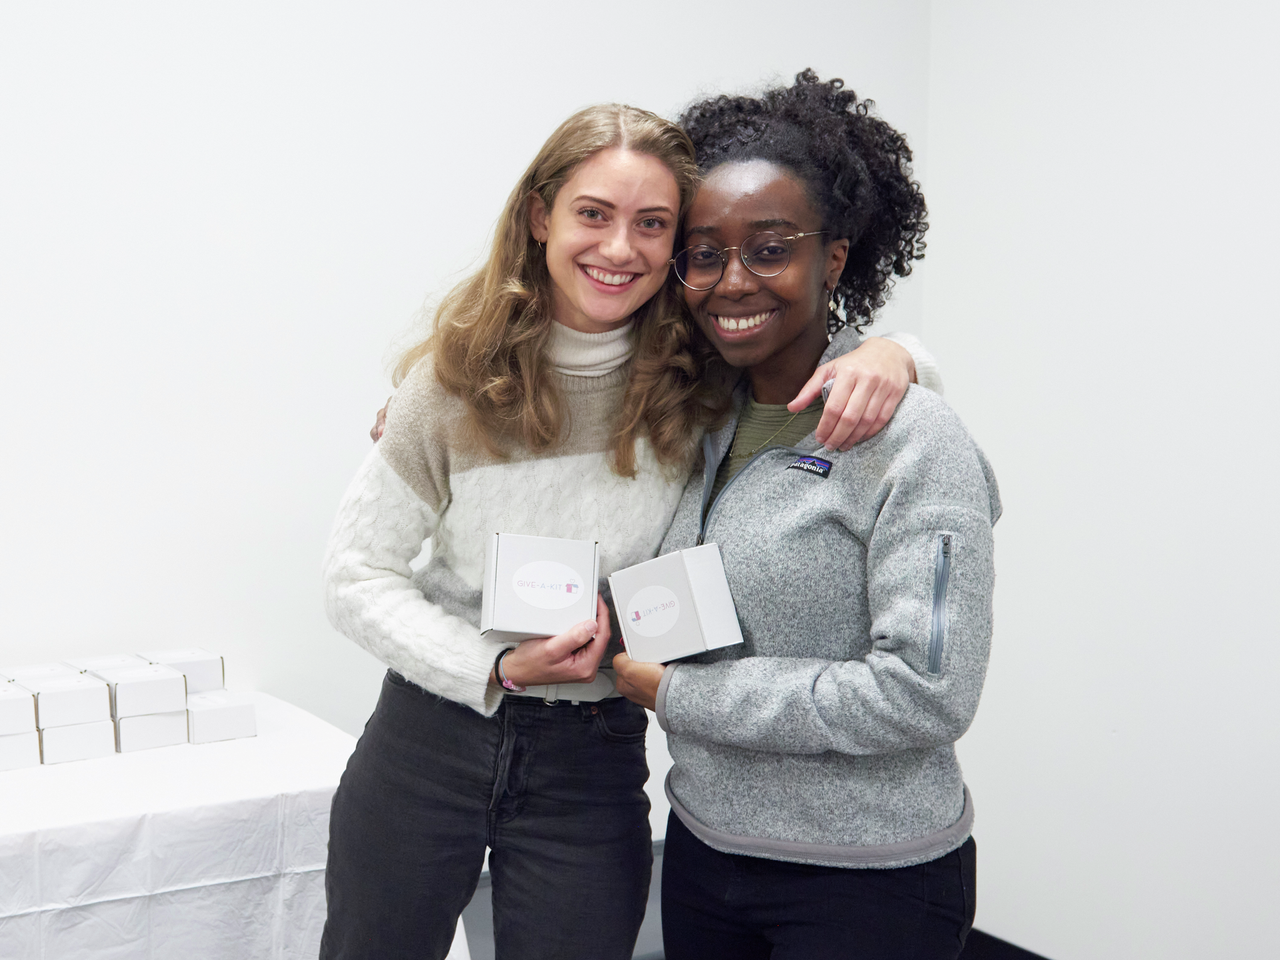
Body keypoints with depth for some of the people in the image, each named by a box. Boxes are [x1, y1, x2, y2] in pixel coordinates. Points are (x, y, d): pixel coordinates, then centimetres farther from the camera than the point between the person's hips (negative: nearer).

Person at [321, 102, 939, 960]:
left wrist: (886, 356, -22)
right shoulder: (457, 380, -9)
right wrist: (497, 670, -17)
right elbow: (356, 574, -5)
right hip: (432, 735, 1)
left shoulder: (702, 376, -8)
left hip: (595, 762, 0)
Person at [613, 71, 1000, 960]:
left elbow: (927, 693, -24)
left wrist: (678, 693, -19)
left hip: (868, 883, -6)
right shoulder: (707, 416, 4)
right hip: (703, 845, 7)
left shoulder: (911, 440, -17)